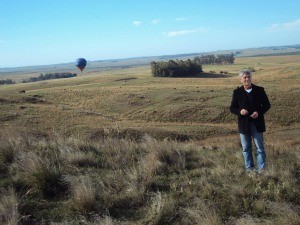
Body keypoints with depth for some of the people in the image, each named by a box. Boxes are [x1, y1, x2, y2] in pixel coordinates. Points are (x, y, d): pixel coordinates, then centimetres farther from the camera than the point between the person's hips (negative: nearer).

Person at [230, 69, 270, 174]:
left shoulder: (259, 90, -1)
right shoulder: (237, 92, 0)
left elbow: (267, 105, 3)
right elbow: (232, 108, 3)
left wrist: (259, 112, -16)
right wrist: (240, 111, -19)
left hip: (257, 123, -1)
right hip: (243, 124, 1)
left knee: (260, 148, 5)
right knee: (246, 148, 11)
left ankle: (261, 169, 15)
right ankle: (249, 168, 23)